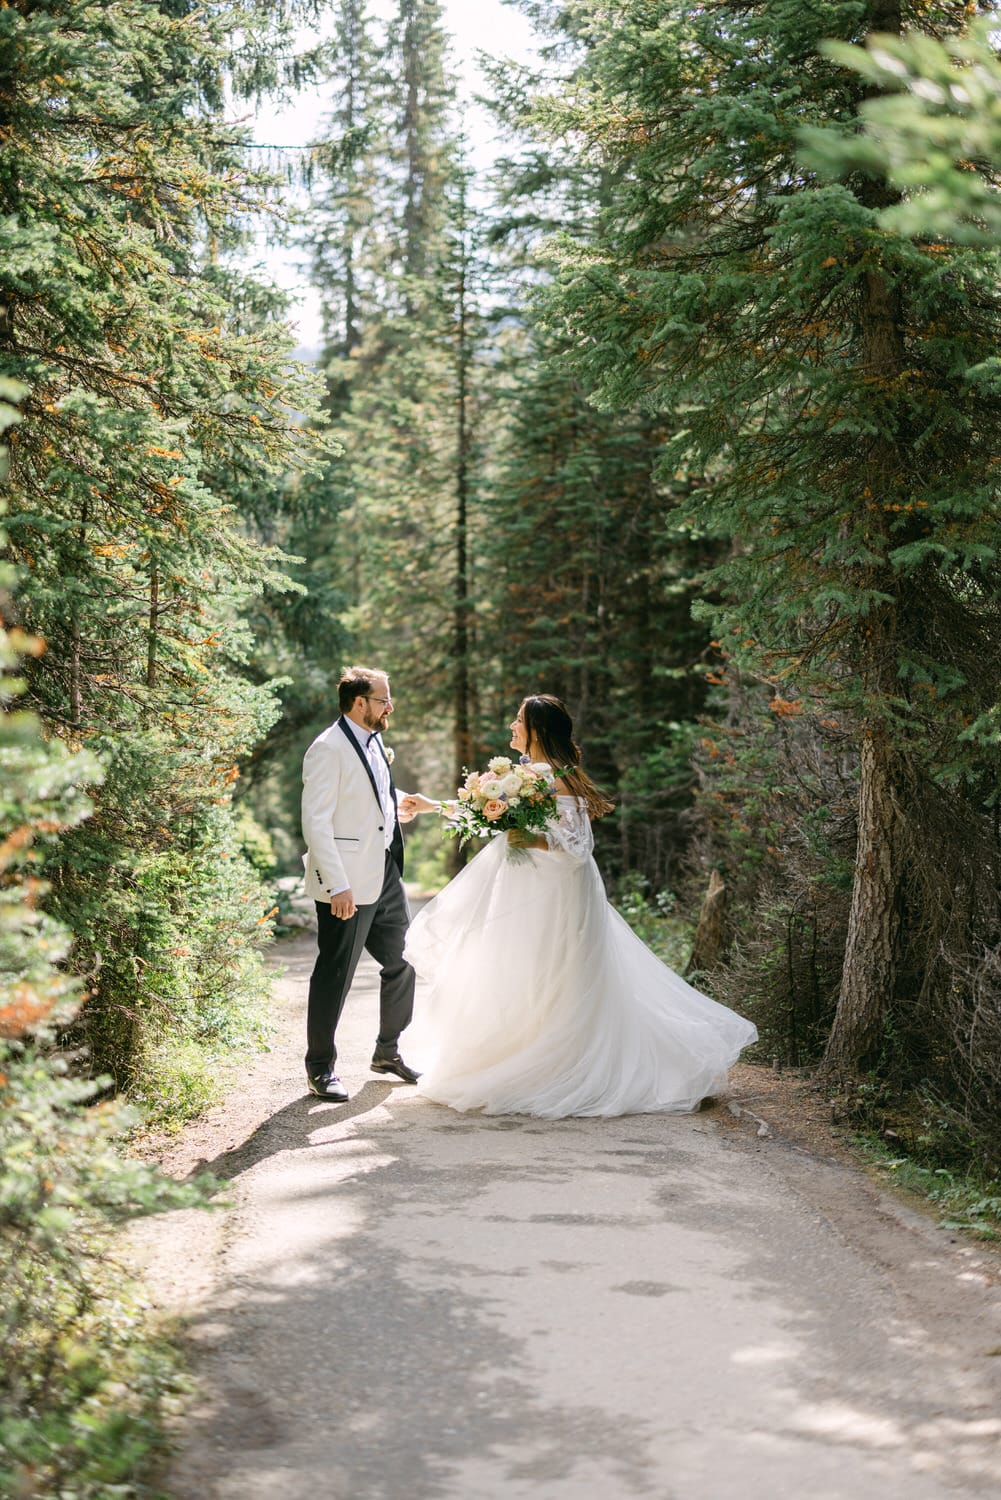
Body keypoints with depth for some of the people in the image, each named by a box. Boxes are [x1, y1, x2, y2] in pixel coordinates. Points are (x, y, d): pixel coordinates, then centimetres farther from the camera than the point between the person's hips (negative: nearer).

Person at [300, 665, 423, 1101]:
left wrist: (395, 806, 11)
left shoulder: (374, 742, 13)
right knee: (335, 975, 0)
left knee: (402, 963, 15)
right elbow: (316, 823, -19)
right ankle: (320, 1069, 12)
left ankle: (388, 1051, 33)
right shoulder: (328, 748, -14)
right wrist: (337, 886, -23)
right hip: (348, 885, -9)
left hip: (386, 875, 9)